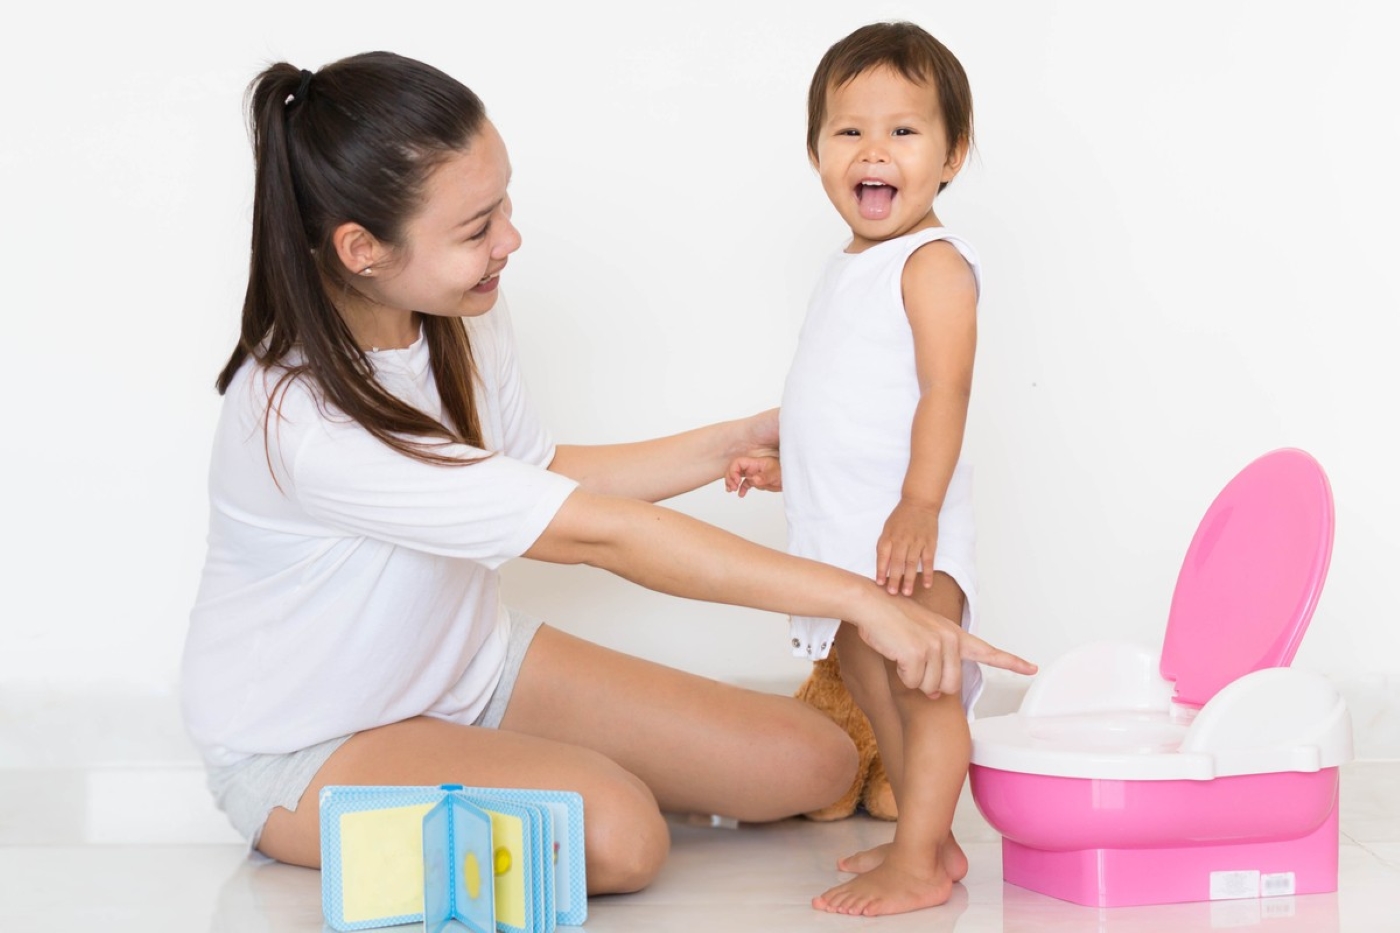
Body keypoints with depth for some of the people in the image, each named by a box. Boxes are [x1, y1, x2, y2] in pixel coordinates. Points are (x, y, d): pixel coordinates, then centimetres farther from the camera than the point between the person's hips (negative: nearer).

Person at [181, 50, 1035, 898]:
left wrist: (744, 440, 2)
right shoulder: (301, 425, -34)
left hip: (471, 670, 7)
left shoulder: (466, 317, -9)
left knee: (810, 765, -3)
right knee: (615, 835, -34)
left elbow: (538, 475, 11)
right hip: (308, 747, -7)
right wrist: (858, 599, -31)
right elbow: (601, 536, -34)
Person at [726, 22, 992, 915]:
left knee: (923, 688, -7)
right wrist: (787, 466, 22)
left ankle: (918, 865, -2)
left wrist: (919, 505, -29)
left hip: (907, 530, -10)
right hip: (843, 530, 10)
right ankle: (928, 837, 28)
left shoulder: (932, 262, -12)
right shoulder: (851, 271, 17)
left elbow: (944, 388, -21)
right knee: (873, 686, 17)